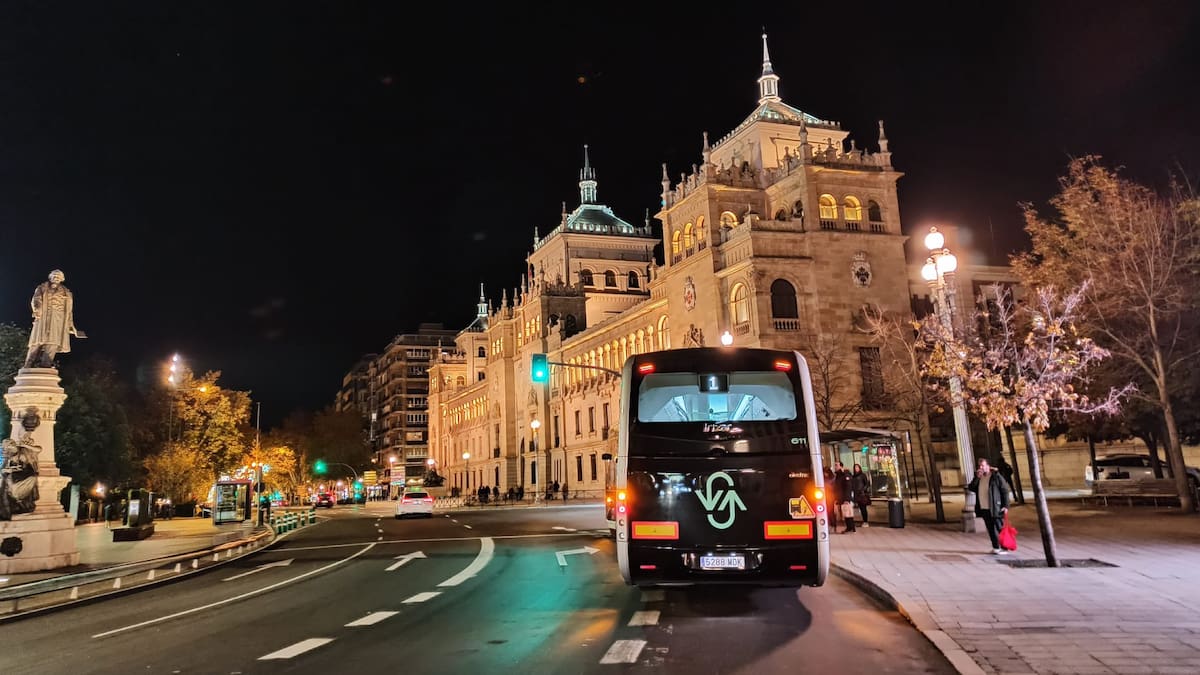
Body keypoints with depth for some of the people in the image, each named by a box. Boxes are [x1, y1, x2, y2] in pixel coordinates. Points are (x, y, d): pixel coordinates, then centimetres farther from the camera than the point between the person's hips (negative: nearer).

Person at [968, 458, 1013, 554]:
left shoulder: (996, 476, -6)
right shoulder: (979, 478, 12)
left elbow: (1005, 491, -8)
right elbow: (970, 488, 4)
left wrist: (1006, 505, -14)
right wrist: (977, 478, -8)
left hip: (995, 508, -6)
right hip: (984, 509, 6)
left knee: (1000, 528, -2)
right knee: (991, 529, 10)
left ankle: (1004, 548, 5)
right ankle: (996, 547, 18)